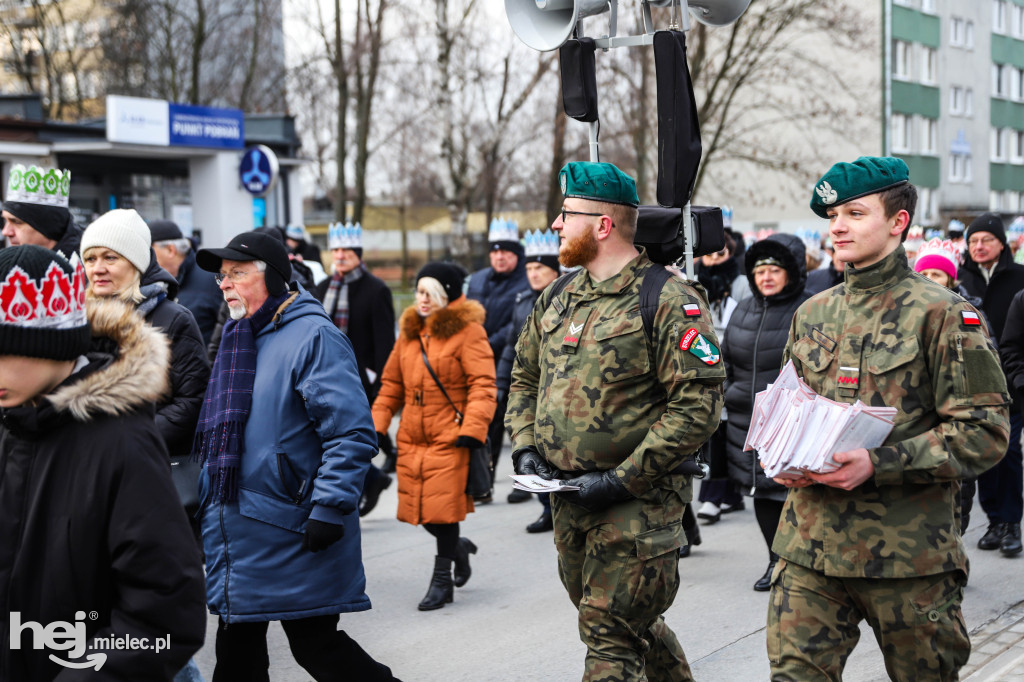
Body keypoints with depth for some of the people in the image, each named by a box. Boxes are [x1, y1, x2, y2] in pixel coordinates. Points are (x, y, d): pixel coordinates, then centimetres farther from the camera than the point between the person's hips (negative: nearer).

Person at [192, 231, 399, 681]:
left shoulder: (313, 336, -11)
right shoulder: (239, 337, 15)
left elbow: (353, 433, -19)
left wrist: (329, 510, -23)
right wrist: (206, 502, 20)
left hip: (295, 536, -8)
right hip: (235, 531, 8)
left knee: (315, 643, -1)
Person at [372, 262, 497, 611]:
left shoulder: (467, 331, -6)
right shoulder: (409, 331, 14)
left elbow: (482, 385, -12)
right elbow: (391, 384, 19)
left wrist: (471, 429, -21)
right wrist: (377, 425, 10)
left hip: (449, 438, -6)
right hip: (412, 438, 6)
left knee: (443, 509, -6)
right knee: (416, 508, 7)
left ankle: (442, 580, 8)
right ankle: (458, 547, 34)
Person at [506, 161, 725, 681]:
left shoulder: (668, 301, -14)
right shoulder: (558, 300, 11)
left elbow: (698, 404, -19)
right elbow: (525, 377, 21)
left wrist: (622, 479, -21)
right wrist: (525, 446, 3)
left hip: (636, 502, -8)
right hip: (568, 501, 8)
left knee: (611, 637, -7)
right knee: (632, 623, 20)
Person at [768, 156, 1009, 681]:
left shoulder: (941, 315, -6)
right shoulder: (812, 314, 12)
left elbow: (984, 432, -11)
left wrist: (879, 464, -20)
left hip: (909, 552, -4)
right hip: (810, 544, 4)